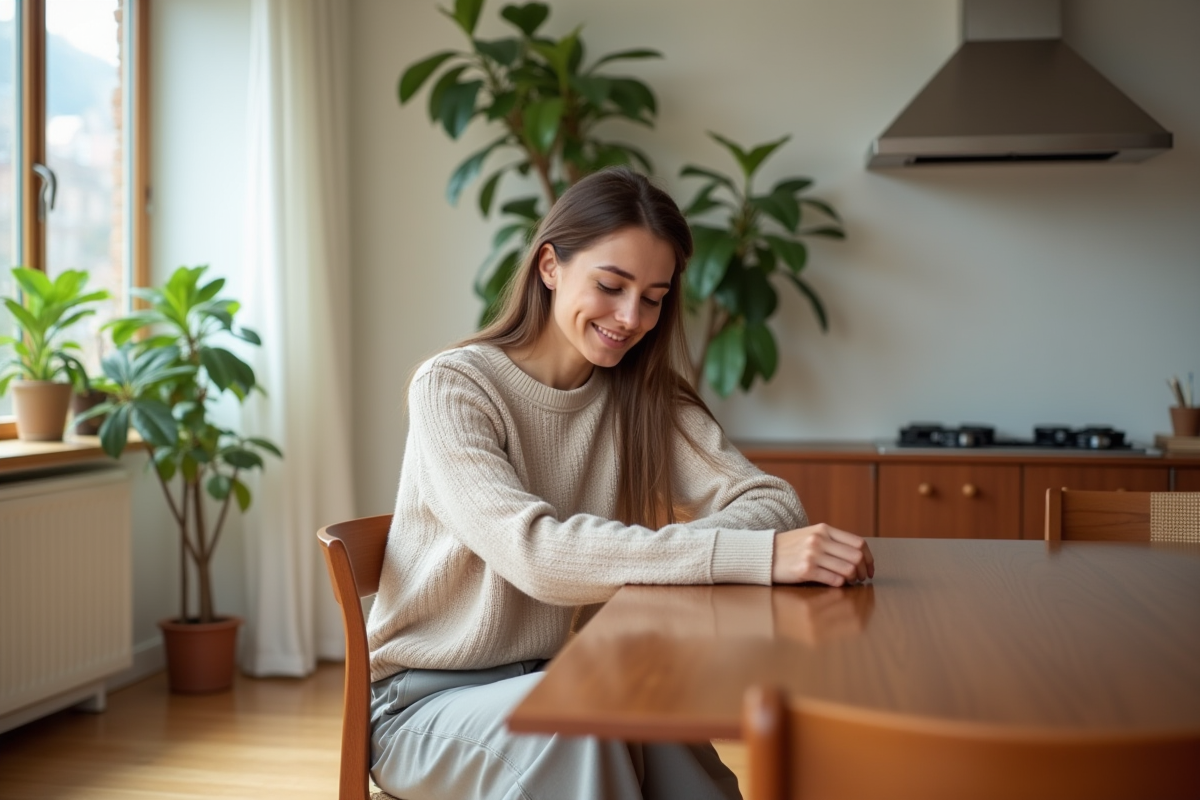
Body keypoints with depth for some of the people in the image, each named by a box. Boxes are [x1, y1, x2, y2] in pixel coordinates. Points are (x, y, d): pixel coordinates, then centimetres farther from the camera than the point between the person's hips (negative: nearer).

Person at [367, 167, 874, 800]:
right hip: (430, 700, -3)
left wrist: (656, 556, -32)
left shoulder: (645, 397, 3)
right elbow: (534, 551, -30)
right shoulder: (452, 387, -14)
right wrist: (758, 556, -40)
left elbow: (770, 501, -10)